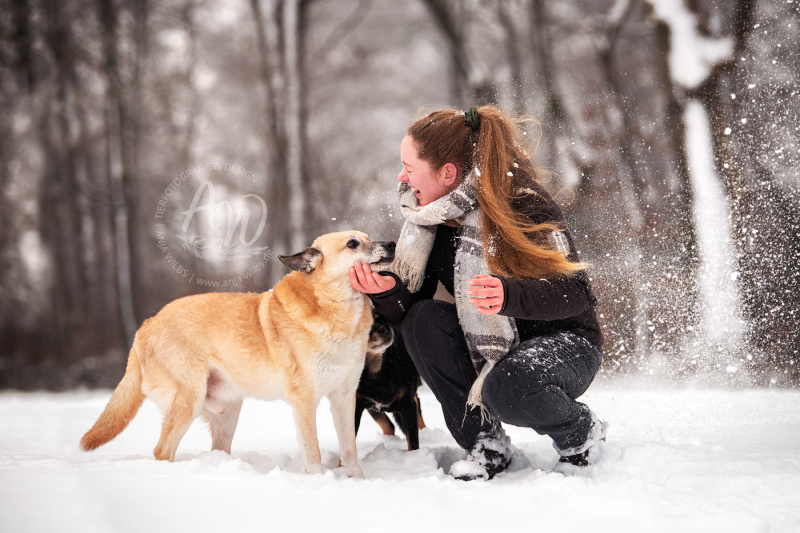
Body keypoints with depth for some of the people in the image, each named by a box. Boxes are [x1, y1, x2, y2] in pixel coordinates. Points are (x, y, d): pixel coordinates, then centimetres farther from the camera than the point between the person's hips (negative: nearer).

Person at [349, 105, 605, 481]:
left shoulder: (525, 205, -22)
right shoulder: (429, 218, -4)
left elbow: (577, 293, -26)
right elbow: (406, 309, -4)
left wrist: (508, 295, -44)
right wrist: (387, 290, -28)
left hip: (563, 342, -5)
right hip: (490, 349, 6)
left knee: (507, 387, -36)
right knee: (422, 319, -21)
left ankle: (580, 432, -1)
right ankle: (485, 443, -10)